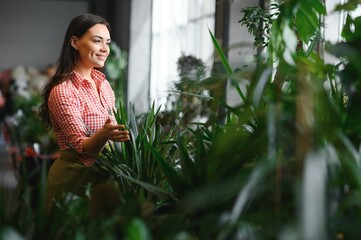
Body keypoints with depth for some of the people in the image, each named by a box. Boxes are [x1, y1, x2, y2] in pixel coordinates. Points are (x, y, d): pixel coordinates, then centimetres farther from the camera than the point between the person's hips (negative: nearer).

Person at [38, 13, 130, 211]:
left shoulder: (101, 80, 3)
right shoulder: (62, 91, -20)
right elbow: (81, 145, -24)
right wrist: (105, 135, -42)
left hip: (101, 173, 7)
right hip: (74, 177, -7)